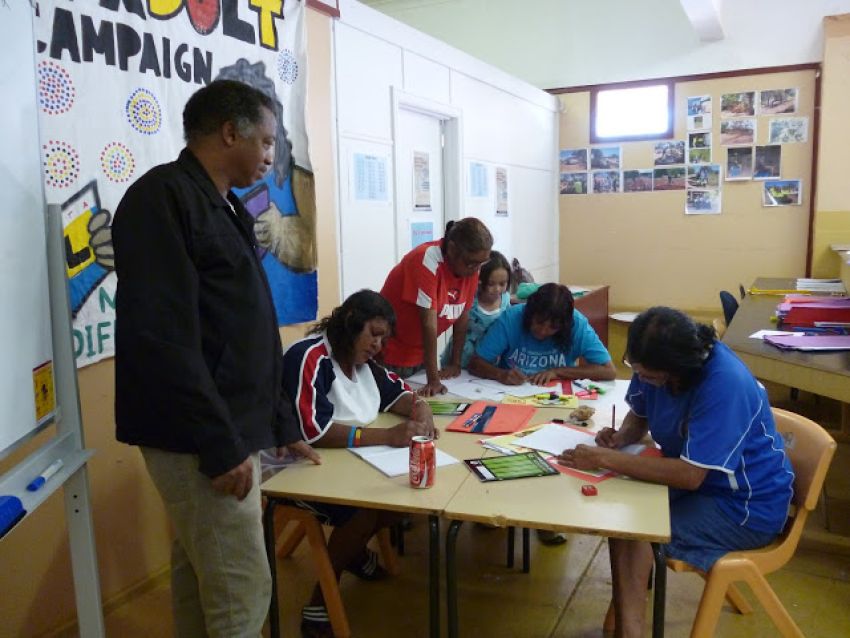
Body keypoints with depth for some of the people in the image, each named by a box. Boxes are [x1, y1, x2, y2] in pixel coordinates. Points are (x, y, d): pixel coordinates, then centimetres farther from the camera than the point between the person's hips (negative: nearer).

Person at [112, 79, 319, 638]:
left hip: (230, 429, 9)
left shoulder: (224, 209, 16)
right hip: (200, 439, -9)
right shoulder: (162, 197, -13)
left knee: (199, 577, 18)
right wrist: (219, 444, -21)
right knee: (242, 591, -1)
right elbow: (161, 337, -23)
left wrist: (282, 423, 19)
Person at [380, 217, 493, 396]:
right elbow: (429, 323, -28)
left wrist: (455, 363, 2)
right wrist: (433, 380, -27)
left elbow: (463, 316, 1)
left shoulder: (471, 264, -6)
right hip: (390, 354, -6)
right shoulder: (427, 261, -26)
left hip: (420, 353, 6)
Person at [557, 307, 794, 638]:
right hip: (695, 478, 8)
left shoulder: (725, 385, -31)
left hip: (747, 507, -8)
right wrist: (620, 437, -13)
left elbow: (690, 475, -33)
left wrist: (605, 459, -31)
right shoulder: (654, 363, -9)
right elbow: (639, 416, 10)